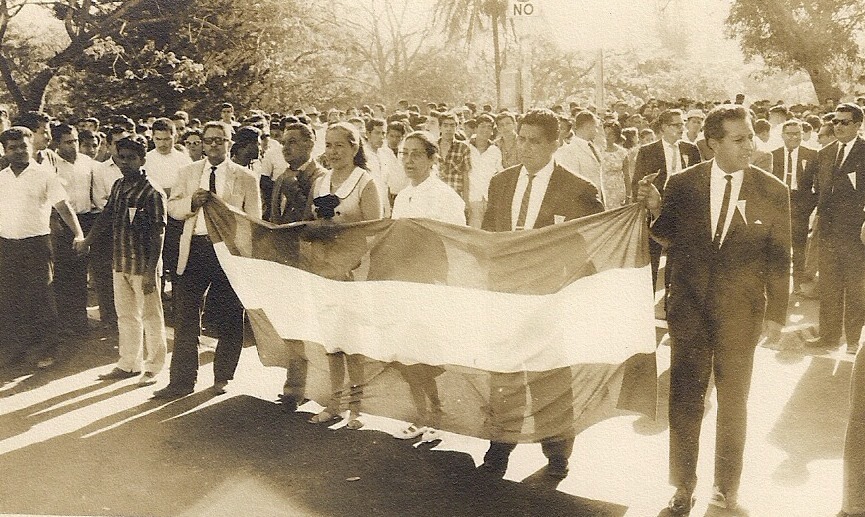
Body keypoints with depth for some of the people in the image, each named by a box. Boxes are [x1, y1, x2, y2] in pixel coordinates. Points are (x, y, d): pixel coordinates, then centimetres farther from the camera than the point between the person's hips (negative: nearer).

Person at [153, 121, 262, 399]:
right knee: (185, 316, 1)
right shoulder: (187, 173, 12)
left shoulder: (245, 178, 3)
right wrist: (191, 202, -12)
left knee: (229, 319, 6)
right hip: (194, 248, 2)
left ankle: (222, 378, 22)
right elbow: (172, 207, 10)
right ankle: (182, 380, 9)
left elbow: (253, 221, 3)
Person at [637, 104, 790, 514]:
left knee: (733, 404, 13)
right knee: (683, 402, 8)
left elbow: (779, 259, 1)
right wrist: (655, 209, -12)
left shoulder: (772, 191, -4)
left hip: (739, 313, 0)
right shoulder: (682, 185, -3)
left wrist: (776, 313, 1)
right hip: (689, 309, 0)